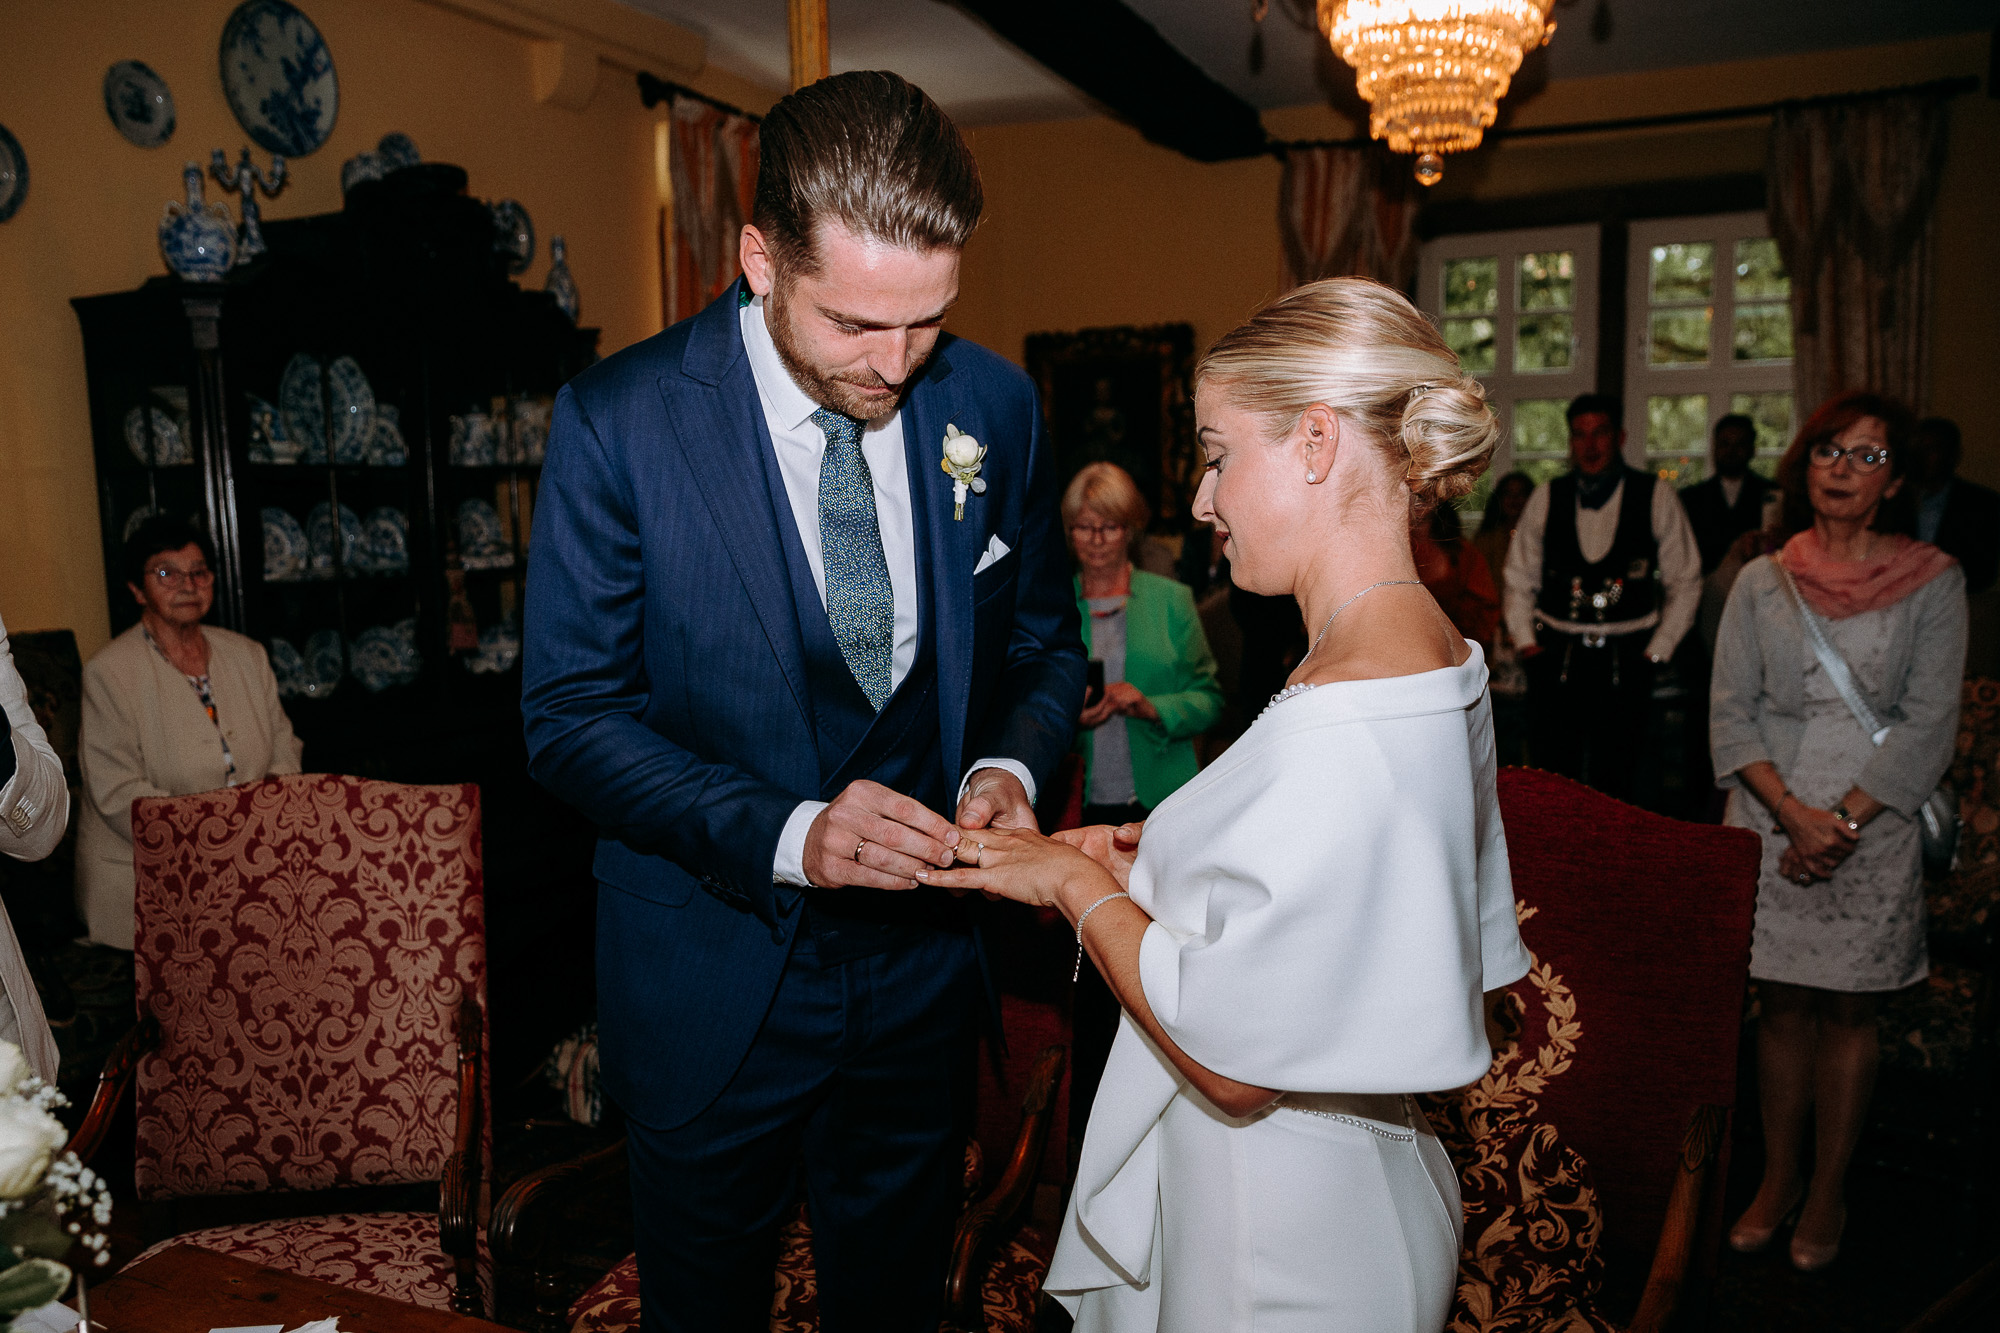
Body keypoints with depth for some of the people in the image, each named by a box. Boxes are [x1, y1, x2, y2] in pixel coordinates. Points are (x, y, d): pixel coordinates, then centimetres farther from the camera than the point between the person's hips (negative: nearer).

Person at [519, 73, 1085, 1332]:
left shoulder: (995, 405, -6)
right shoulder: (618, 421, -16)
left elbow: (1044, 642, 6)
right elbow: (572, 715, -14)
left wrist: (1007, 766, -14)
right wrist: (782, 835, -26)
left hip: (923, 963, 3)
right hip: (713, 975, -2)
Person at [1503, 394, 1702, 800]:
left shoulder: (1656, 497, 3)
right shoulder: (1546, 497, 7)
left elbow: (1685, 582, 6)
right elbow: (1519, 579, 13)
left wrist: (1657, 651, 0)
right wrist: (1525, 642, 3)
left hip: (1626, 661, -1)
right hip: (1555, 658, 1)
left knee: (1614, 785, -2)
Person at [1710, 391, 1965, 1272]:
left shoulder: (1931, 580, -1)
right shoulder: (1762, 581, 4)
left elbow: (1929, 726, -5)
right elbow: (1730, 713, 0)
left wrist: (1844, 820, -13)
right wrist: (1795, 814, -12)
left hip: (1872, 828, -1)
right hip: (1772, 821, 2)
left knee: (1848, 1010, 7)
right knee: (1782, 1003, 9)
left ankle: (1827, 1194, 22)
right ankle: (1776, 1181, 23)